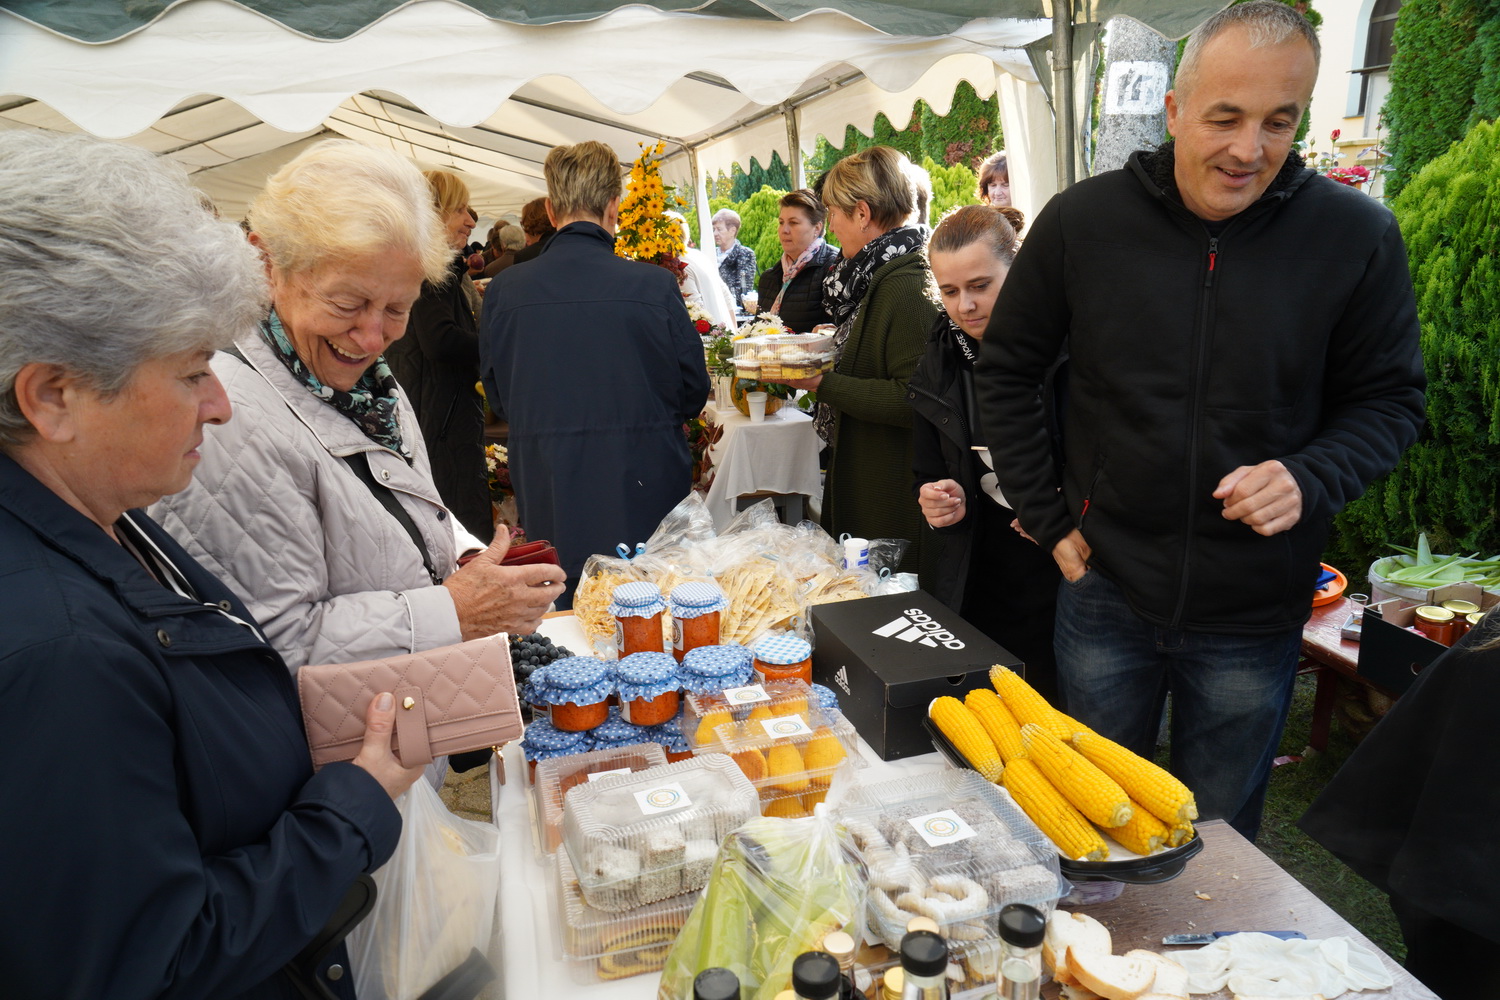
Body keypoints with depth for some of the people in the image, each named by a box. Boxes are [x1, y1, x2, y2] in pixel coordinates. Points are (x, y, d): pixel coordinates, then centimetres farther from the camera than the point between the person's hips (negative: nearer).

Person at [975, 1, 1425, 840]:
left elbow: (1390, 399, 2)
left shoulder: (1358, 237, -8)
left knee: (1220, 835, 19)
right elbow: (1008, 371, 2)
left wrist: (1309, 480, -19)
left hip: (1256, 614, 0)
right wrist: (1048, 517, -2)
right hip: (1106, 589, 1)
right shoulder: (1082, 221, -7)